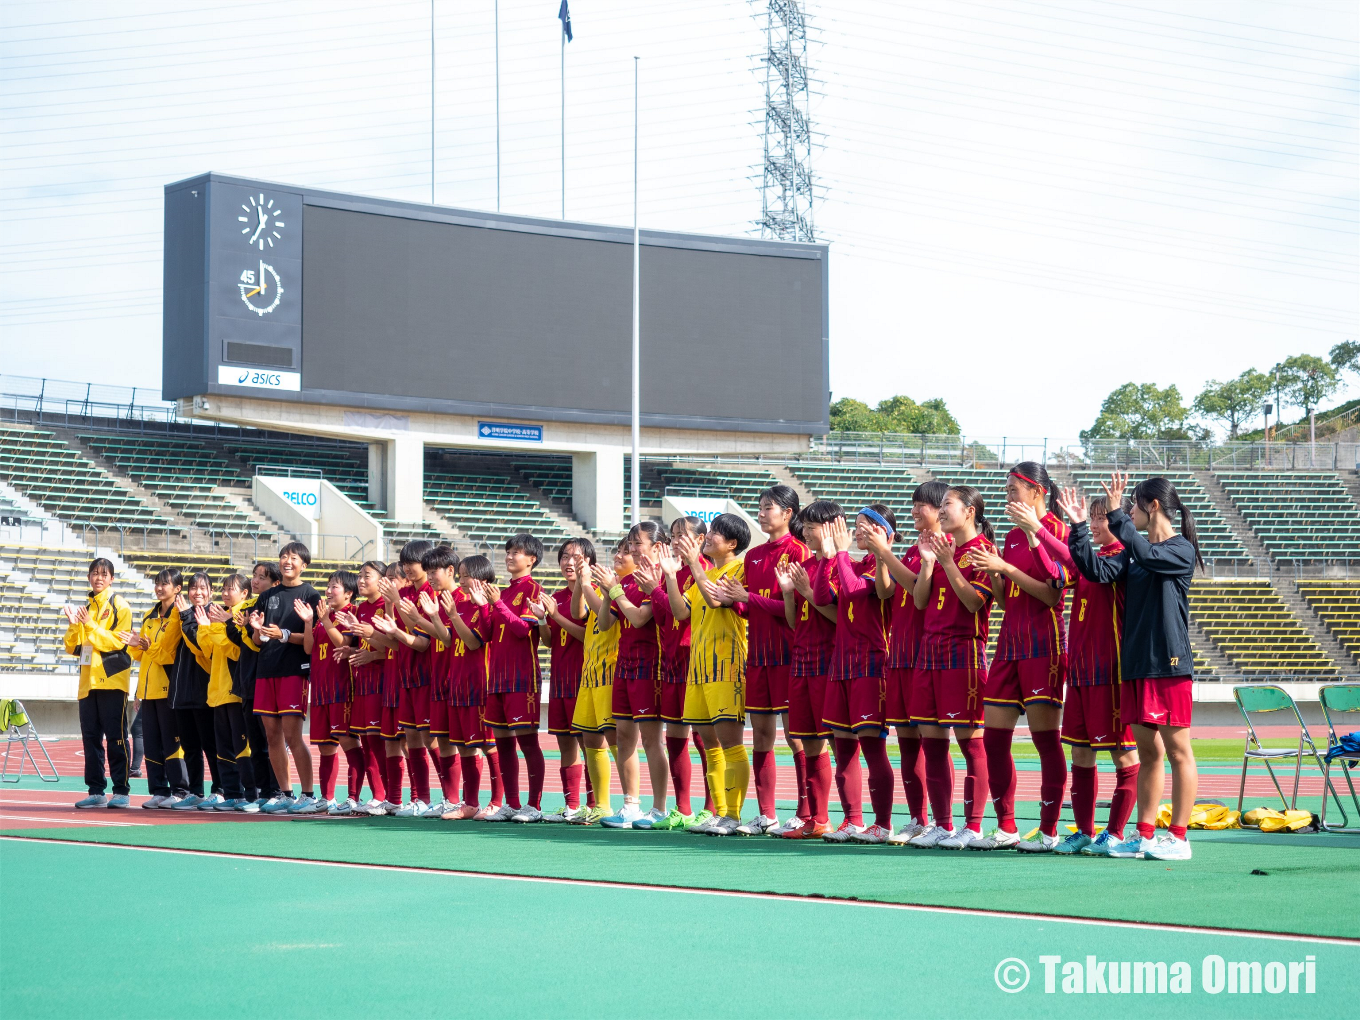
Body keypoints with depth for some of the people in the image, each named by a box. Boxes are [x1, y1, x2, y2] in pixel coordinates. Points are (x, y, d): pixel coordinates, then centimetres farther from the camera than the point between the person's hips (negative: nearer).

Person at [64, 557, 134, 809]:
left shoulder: (119, 606, -1)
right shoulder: (85, 607, 17)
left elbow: (117, 641, -12)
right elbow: (73, 648, 16)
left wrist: (89, 625, -18)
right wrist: (73, 626, -3)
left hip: (112, 680, -6)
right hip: (88, 681, 6)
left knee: (115, 736, -6)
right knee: (91, 737, 5)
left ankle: (121, 790, -3)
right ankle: (96, 791, 9)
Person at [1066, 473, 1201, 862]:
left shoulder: (1181, 550, -5)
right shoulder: (1135, 553, 14)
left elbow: (1148, 555, -25)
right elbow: (1098, 571, 2)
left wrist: (1116, 514, -26)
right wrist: (1079, 527, -4)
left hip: (1169, 665, -7)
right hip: (1135, 664, 7)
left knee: (1177, 750, -2)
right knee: (1147, 752, 10)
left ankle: (1178, 837, 0)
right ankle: (1144, 835, 13)